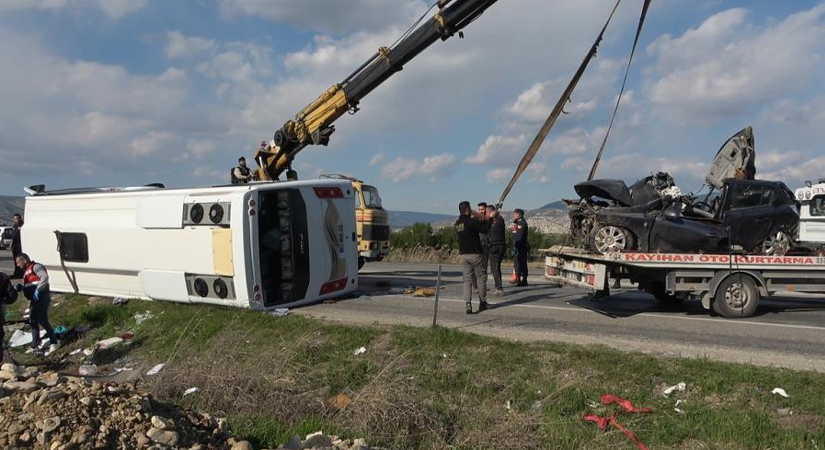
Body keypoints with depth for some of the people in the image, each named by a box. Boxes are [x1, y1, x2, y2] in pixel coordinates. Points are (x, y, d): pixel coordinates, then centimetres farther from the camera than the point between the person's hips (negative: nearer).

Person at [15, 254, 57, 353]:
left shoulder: (35, 267, -10)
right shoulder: (26, 272, 21)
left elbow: (45, 277, -27)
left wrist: (38, 290, -28)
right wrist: (21, 287, 6)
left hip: (42, 298, -10)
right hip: (34, 299, 10)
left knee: (43, 321, -8)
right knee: (33, 321, 9)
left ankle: (53, 342, 3)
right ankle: (35, 345, 16)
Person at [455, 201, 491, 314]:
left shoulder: (457, 223, 7)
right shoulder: (471, 221, -13)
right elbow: (485, 230, -8)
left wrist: (479, 220, 20)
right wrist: (489, 220, 4)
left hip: (464, 255, 5)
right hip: (475, 254, -5)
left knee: (467, 280, 4)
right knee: (480, 278, 11)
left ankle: (467, 305, -10)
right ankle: (482, 303, 20)